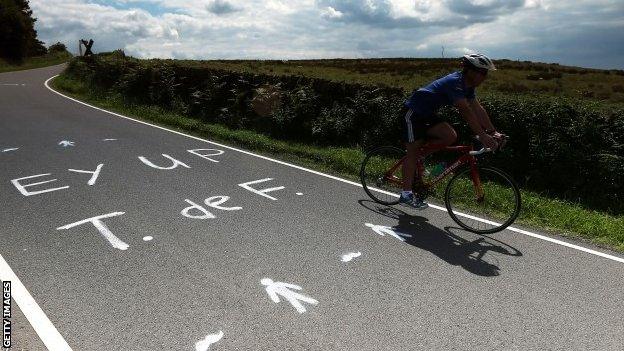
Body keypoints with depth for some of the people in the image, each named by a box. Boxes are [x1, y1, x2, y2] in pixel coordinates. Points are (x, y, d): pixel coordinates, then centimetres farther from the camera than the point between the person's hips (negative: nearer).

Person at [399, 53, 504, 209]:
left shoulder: (467, 85, 3)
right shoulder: (455, 82, -25)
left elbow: (478, 109, 1)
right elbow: (466, 111, -33)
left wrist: (493, 132, -6)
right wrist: (482, 135, -37)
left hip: (428, 113, 8)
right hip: (414, 110, -8)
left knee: (451, 137, -10)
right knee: (413, 150, -9)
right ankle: (406, 194, -7)